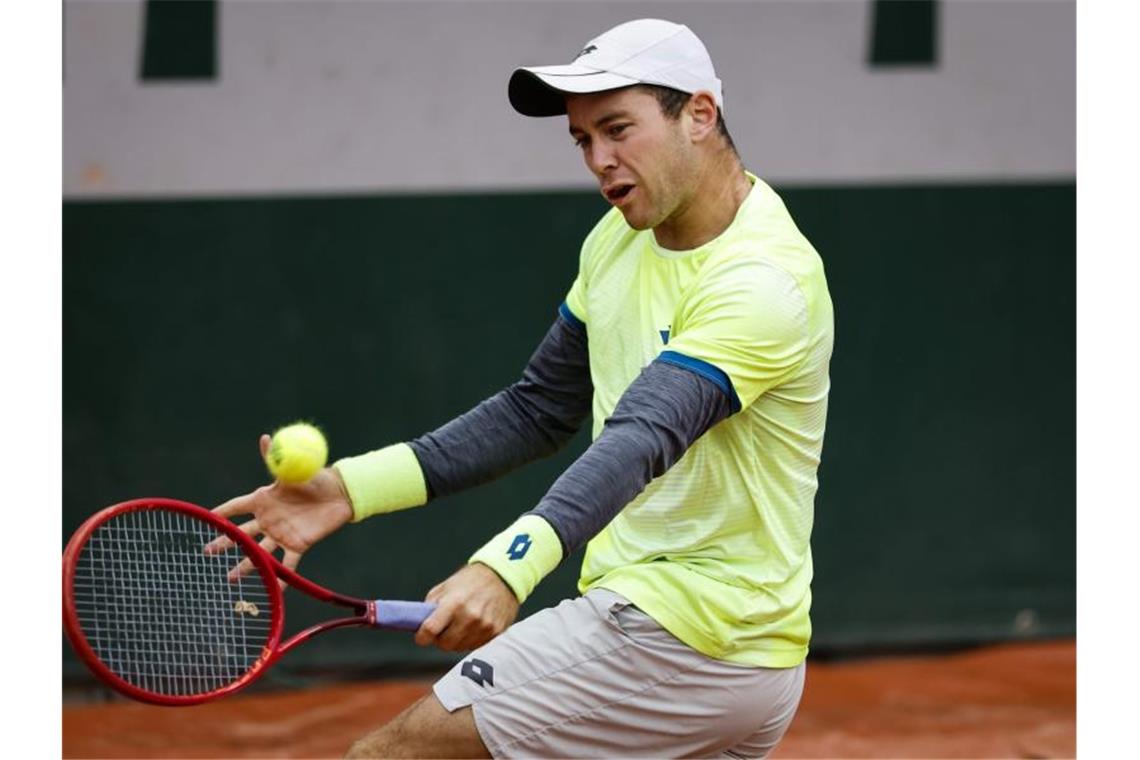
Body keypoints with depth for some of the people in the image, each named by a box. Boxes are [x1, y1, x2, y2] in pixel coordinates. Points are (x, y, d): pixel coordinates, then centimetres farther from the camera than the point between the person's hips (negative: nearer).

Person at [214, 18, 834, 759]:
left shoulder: (765, 279, -21)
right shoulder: (619, 242, 8)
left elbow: (643, 440, -35)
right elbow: (537, 410, 15)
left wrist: (508, 567, -50)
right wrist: (354, 487, 4)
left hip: (678, 635, -9)